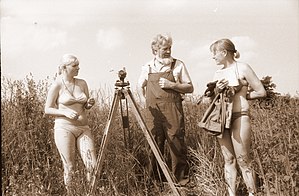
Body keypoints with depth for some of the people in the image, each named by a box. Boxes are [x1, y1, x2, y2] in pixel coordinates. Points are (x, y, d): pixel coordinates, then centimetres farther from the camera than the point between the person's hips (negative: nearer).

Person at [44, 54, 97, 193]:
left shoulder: (82, 83, 9)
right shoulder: (57, 85, -4)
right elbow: (47, 110, -2)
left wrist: (90, 104, -2)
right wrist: (65, 112, -16)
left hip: (83, 128, 4)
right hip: (64, 128, -4)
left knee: (92, 165, -3)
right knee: (69, 167, 0)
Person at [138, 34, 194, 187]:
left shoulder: (178, 65, 4)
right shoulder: (147, 67, 10)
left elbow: (190, 88, 4)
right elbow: (140, 86, 26)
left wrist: (172, 85, -9)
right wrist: (143, 100, 11)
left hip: (173, 111, -2)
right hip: (153, 112, 2)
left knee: (177, 144, -4)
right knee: (155, 145, 6)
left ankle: (181, 177, 6)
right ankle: (156, 178, 17)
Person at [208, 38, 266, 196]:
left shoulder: (242, 68, -4)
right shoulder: (218, 73, 13)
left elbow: (261, 92, -4)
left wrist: (240, 96, 0)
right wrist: (217, 90, -2)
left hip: (239, 117, -6)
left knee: (243, 160, -4)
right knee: (228, 159, 8)